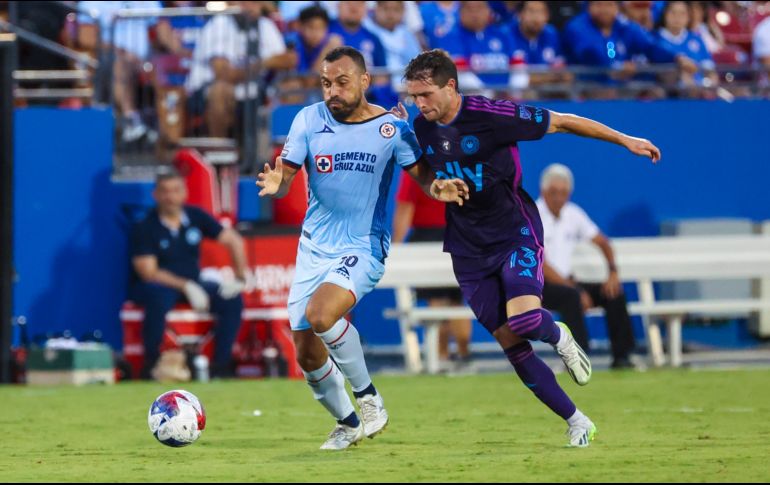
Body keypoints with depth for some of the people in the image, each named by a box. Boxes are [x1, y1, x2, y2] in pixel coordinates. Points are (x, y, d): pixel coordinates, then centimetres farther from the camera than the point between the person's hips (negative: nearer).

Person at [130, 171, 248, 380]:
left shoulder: (195, 216, 2)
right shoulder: (145, 228, -10)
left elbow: (233, 241, 7)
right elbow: (148, 272, -16)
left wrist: (239, 279, -5)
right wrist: (186, 287, -23)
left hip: (193, 283, 5)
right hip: (158, 285, -5)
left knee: (233, 300, -17)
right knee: (159, 297, -39)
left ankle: (221, 365, -12)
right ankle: (150, 365, -27)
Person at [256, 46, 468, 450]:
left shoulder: (391, 128, -8)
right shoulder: (310, 120, -3)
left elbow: (422, 174, -2)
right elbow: (284, 176, -6)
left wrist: (438, 188, -26)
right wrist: (275, 185, -31)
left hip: (362, 249, -4)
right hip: (314, 247, 4)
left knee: (319, 315, -30)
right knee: (307, 356, 3)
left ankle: (368, 397, -10)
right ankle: (347, 424, 29)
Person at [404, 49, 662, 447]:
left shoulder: (490, 116, -19)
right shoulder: (420, 129, -1)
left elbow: (562, 122, -9)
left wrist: (624, 140, -6)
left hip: (515, 232, -5)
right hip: (469, 248, 5)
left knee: (524, 320, -27)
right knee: (511, 344, -1)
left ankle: (558, 337, 11)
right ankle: (576, 422, 11)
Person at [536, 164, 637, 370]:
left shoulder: (572, 213, 7)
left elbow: (602, 242, 16)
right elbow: (539, 264, -20)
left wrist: (613, 272, -3)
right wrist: (575, 289, -25)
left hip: (566, 281, 7)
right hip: (535, 286, -7)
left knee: (613, 293, -10)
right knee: (571, 296, -35)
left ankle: (621, 356, -11)